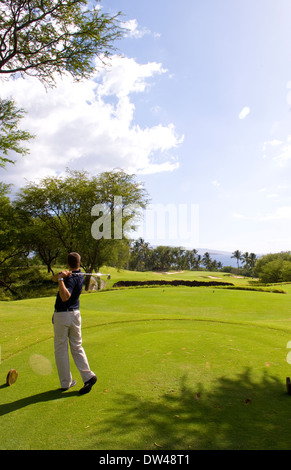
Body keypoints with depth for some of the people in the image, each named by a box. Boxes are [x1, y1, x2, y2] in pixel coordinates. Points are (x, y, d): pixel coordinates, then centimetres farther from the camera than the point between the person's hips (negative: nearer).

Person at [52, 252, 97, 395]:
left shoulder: (71, 278, -18)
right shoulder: (80, 275, 6)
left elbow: (65, 297, -34)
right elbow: (54, 278, 4)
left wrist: (61, 279, -30)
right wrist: (61, 274, -16)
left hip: (62, 315, -7)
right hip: (75, 314, 7)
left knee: (61, 349, 7)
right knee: (77, 347, 12)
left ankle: (66, 383, 15)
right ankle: (88, 376, 1)